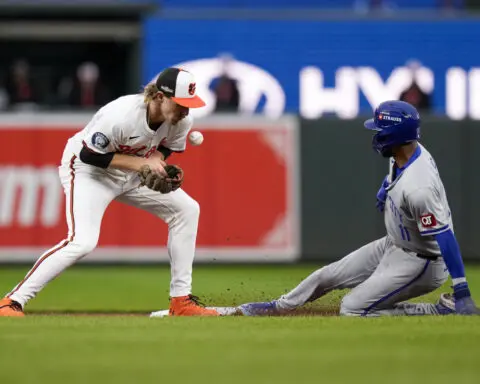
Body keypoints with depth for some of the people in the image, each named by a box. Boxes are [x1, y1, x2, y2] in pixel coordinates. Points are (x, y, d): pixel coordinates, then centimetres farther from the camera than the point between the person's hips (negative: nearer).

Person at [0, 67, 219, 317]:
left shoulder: (181, 121, -14)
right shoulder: (121, 116, -35)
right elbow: (90, 155, -26)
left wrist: (156, 161, -19)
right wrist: (142, 163, -31)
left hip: (132, 174, 8)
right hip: (88, 169, -8)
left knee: (187, 209, -1)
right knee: (82, 241, -27)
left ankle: (181, 301, 6)